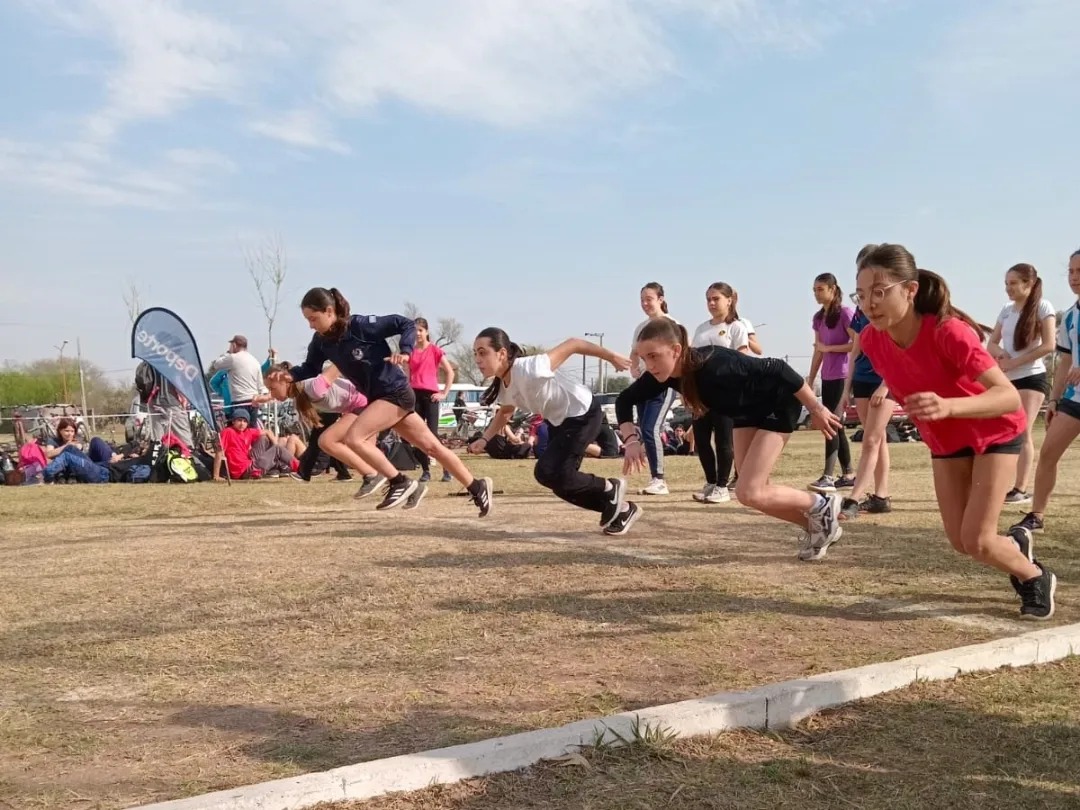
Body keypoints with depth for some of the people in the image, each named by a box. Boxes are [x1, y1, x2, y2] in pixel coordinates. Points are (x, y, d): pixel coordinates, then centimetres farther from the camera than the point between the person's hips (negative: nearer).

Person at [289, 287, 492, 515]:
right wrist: (288, 374, -5)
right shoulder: (322, 341, 0)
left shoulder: (362, 325, -20)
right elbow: (311, 368, 12)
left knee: (353, 437, -19)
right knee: (432, 446, 12)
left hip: (395, 393, -8)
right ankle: (477, 487, 21)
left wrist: (405, 351, -29)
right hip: (378, 398, 8)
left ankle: (401, 483, -8)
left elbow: (406, 324, -15)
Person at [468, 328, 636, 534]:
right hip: (558, 420, 9)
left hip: (582, 413, -9)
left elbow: (572, 344, -27)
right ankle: (620, 508, 25)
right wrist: (485, 439, 0)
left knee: (548, 472, -18)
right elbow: (505, 412, 15)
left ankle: (609, 489, 4)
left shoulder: (529, 369, -34)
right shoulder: (501, 386, -7)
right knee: (562, 480, 7)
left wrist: (612, 357, -18)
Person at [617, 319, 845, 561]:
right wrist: (632, 440, -21)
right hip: (747, 412, 8)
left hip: (777, 405, -8)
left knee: (749, 493, -13)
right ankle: (815, 526, 26)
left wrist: (816, 409, -23)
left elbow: (778, 370, -31)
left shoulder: (715, 366, -38)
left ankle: (822, 507, 7)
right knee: (754, 490, 6)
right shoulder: (662, 373, -18)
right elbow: (625, 401, -3)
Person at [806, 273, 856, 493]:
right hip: (827, 378, 8)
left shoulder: (845, 313, -8)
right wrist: (810, 379, 12)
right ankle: (847, 476, 16)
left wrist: (829, 348, -13)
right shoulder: (818, 317, 13)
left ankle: (828, 477, -16)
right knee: (836, 425, 9)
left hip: (842, 377, -8)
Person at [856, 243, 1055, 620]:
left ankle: (1038, 578, 20)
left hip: (995, 434, -5)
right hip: (945, 441, 5)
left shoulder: (949, 332, -37)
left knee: (977, 540, -11)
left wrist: (948, 407, -59)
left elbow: (1010, 397, -44)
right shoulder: (871, 340, -20)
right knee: (961, 542, 3)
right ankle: (1016, 543, 38)